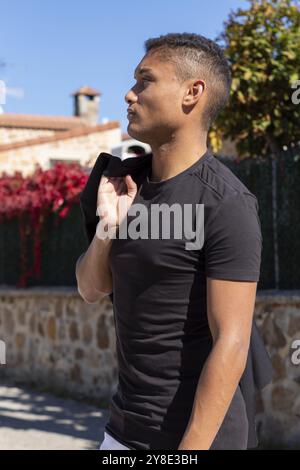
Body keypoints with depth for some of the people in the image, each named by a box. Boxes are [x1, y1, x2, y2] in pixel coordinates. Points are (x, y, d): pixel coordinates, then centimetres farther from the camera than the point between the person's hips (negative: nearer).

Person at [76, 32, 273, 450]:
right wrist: (106, 226, -10)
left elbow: (231, 342, -21)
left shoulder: (226, 204, -18)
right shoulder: (126, 181, 4)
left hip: (198, 431, -6)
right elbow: (91, 291, 8)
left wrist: (191, 448, -23)